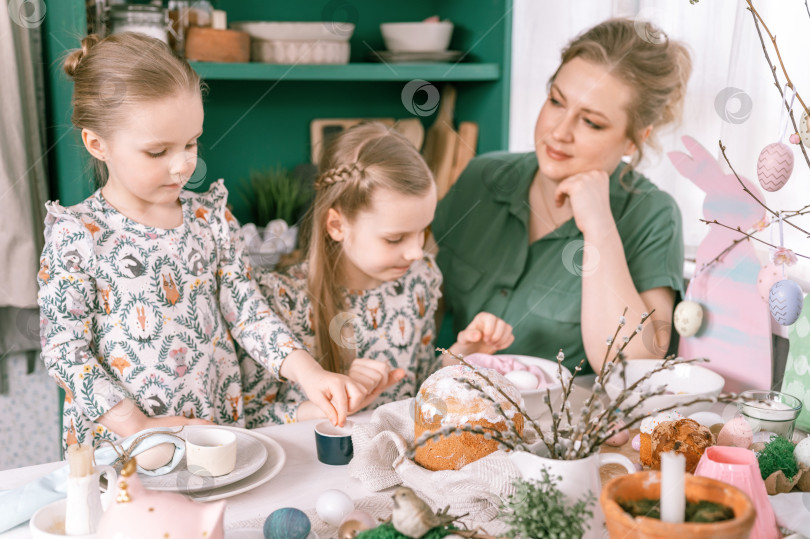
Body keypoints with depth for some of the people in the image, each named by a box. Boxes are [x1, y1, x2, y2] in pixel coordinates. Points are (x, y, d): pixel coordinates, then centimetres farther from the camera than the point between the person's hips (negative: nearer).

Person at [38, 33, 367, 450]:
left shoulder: (211, 218, 4)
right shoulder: (76, 238, -8)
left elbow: (248, 313, 3)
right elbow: (64, 352, -7)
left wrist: (308, 373, -12)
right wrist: (140, 425, -13)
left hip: (218, 427, 3)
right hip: (116, 443, -3)